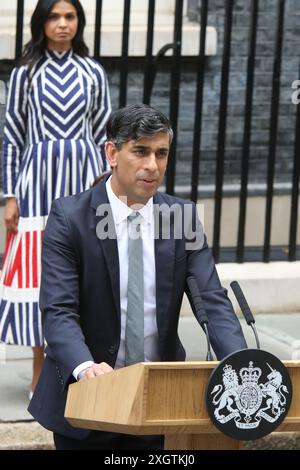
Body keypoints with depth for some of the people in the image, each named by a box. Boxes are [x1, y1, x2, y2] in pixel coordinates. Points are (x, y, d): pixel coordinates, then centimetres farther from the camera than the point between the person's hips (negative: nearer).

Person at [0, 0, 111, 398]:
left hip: (83, 177, 1)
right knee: (38, 271, -1)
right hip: (38, 178, -1)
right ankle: (40, 371, 8)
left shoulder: (94, 73, 6)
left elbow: (103, 136, 8)